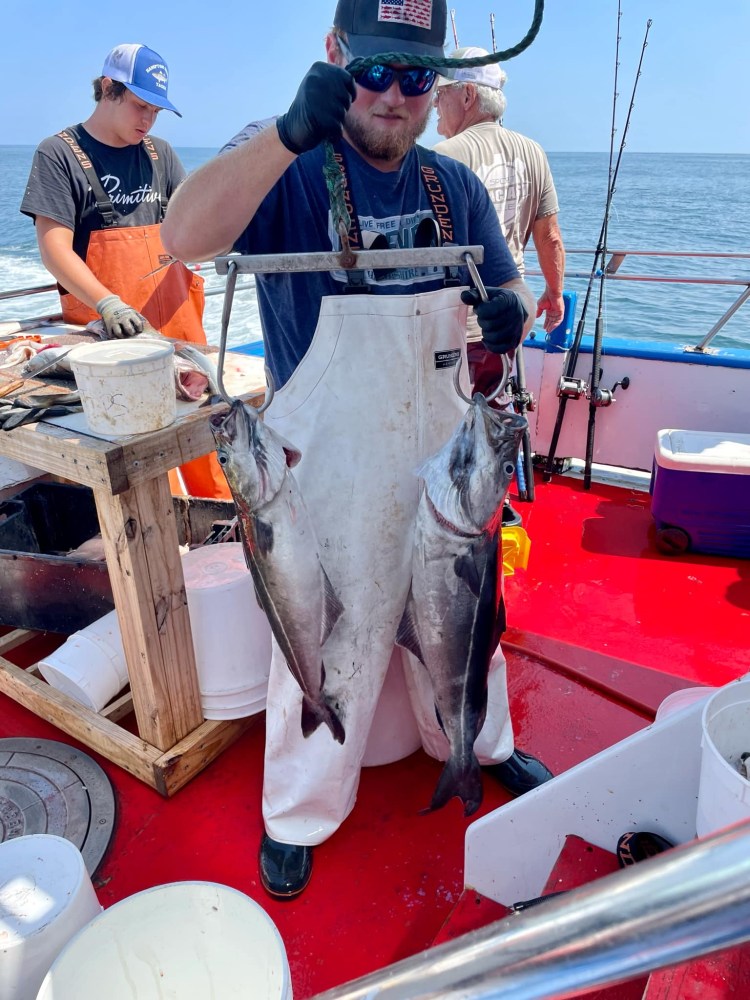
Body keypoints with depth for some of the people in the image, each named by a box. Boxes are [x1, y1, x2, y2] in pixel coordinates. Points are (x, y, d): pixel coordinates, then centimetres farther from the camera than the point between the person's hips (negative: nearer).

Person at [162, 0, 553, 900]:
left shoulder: (455, 187, 5)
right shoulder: (293, 177, -11)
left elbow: (509, 294, 10)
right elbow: (185, 238, -29)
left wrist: (509, 312, -14)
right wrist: (291, 133, -41)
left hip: (444, 459, 5)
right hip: (330, 471, -5)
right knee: (329, 639, 9)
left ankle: (483, 747, 50)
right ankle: (297, 816, 34)